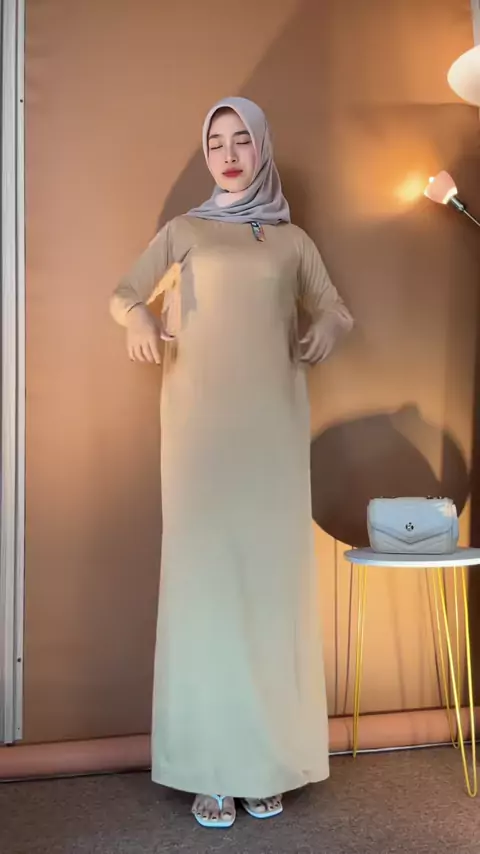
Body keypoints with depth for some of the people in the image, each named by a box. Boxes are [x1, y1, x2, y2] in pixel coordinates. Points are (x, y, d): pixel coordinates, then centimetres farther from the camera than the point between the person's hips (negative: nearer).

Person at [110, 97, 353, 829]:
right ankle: (211, 767, 3)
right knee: (204, 572, -5)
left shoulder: (293, 240, 15)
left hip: (274, 421, 2)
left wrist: (327, 331, 1)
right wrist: (138, 318, -9)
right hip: (201, 422, -1)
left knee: (273, 572, -1)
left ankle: (267, 761, 9)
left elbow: (334, 308, 23)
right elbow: (124, 294, 14)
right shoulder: (184, 230, 12)